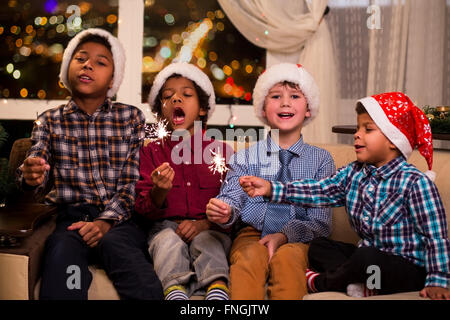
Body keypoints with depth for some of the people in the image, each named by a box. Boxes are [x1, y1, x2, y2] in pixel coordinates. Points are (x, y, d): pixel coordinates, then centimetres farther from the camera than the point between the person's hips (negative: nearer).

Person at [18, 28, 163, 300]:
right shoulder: (50, 122, 12)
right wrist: (30, 176, -25)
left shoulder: (132, 118, 8)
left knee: (113, 243, -32)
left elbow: (133, 182, 1)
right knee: (62, 252, -31)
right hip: (70, 217, 0)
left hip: (119, 218, 0)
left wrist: (106, 222, -14)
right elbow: (37, 171, 0)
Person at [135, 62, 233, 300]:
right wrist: (159, 192, -21)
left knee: (206, 241, -33)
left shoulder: (221, 151, 11)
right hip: (166, 227, 0)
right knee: (168, 241, -33)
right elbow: (143, 210, 4)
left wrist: (204, 224, -15)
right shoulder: (150, 152, 12)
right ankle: (175, 289, -51)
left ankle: (217, 288, -52)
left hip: (210, 228, 0)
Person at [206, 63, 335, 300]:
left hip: (296, 239, 0)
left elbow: (321, 223, 4)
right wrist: (225, 212, -24)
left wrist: (284, 235, -15)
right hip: (252, 234, 1)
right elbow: (232, 197, 2)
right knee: (249, 257, -33)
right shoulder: (245, 156, 13)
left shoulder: (321, 159, 10)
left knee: (287, 258, -34)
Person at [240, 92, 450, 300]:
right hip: (370, 254, 8)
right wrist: (271, 189, -12)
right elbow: (320, 191, -3)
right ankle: (360, 285, -19)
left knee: (366, 257, -35)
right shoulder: (353, 173, 3)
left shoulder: (415, 183, -17)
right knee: (318, 247, 3)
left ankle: (321, 283, -5)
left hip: (409, 268, -7)